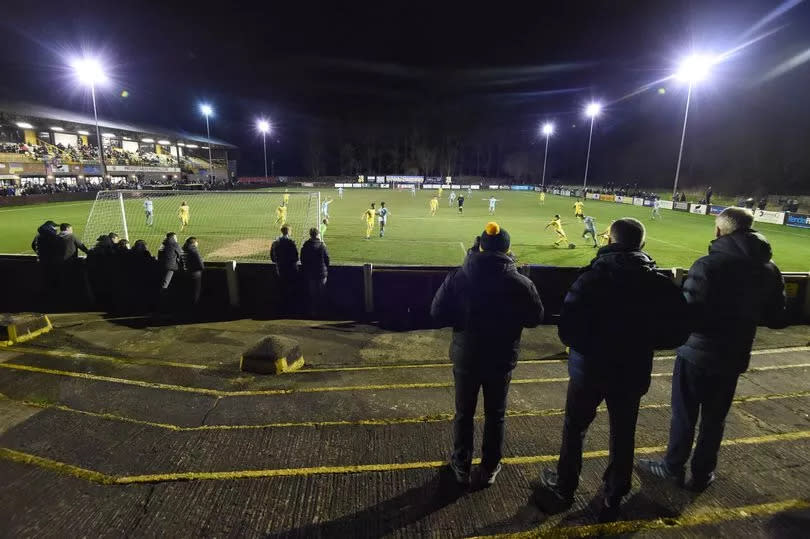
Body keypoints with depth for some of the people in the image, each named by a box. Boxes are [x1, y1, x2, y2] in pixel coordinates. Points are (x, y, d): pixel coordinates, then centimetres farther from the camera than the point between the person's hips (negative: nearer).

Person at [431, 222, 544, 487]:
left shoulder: (458, 277, -15)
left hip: (466, 357, 0)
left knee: (464, 414, 18)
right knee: (495, 416, 20)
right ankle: (489, 469, 36)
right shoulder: (520, 283, -14)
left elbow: (438, 315, -10)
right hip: (501, 360, 0)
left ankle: (462, 467, 34)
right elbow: (535, 318, -1)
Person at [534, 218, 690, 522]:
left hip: (590, 369, -2)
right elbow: (678, 332, -3)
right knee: (623, 435, 19)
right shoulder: (659, 283, -7)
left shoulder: (592, 278, -18)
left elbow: (567, 330, -22)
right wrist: (642, 341, 10)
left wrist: (588, 347, -1)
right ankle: (613, 500, 35)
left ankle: (563, 491, 33)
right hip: (633, 372, 3)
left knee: (574, 430, 16)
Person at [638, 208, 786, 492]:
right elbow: (776, 319, 7)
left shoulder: (709, 265, -21)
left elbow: (688, 313, -25)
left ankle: (674, 468, 29)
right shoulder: (770, 270, 0)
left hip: (697, 353, -5)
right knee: (714, 419, 19)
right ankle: (702, 474, 32)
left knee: (684, 415, 12)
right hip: (734, 357, 5)